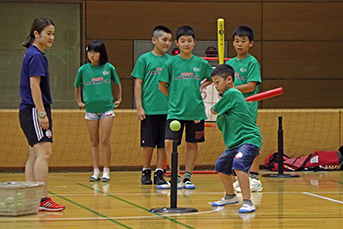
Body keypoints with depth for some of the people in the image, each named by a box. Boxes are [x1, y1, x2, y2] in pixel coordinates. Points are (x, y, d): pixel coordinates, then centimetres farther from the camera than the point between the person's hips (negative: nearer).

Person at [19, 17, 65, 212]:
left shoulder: (34, 55, 17)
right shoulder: (35, 56, -13)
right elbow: (34, 86, -18)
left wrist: (46, 114, 24)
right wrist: (42, 113, -20)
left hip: (33, 111, 11)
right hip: (34, 110, -11)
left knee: (36, 155, 10)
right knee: (44, 153, -14)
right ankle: (43, 199, -17)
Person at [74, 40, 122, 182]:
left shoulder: (109, 68, 0)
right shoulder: (83, 69, 2)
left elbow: (117, 83, 18)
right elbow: (77, 86, 19)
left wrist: (119, 99, 18)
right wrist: (79, 102, 16)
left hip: (107, 108, -2)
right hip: (90, 109, 2)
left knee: (105, 141, -6)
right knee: (94, 142, 5)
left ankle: (106, 171, 0)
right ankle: (96, 171, 9)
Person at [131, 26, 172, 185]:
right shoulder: (144, 59, 1)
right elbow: (138, 84, 1)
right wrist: (139, 107, -5)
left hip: (167, 109, 2)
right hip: (149, 109, -2)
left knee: (163, 144, 3)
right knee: (148, 145, 3)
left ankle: (159, 173, 11)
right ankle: (146, 172, 17)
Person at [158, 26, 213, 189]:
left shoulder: (201, 63, 4)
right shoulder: (171, 63, 0)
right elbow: (162, 86, 6)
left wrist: (201, 87, 8)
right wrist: (176, 99, 6)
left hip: (196, 111, 2)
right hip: (175, 111, -1)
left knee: (192, 144, 6)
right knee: (169, 142, -12)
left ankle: (187, 178, 16)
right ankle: (175, 178, -4)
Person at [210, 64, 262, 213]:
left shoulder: (232, 93, -14)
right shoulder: (228, 96, 16)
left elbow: (214, 111, -3)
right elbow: (221, 123, 20)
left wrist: (214, 109, 17)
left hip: (249, 139, -11)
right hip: (235, 142, 11)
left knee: (238, 165, -30)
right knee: (221, 166, 22)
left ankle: (248, 203, -31)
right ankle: (230, 196, 43)